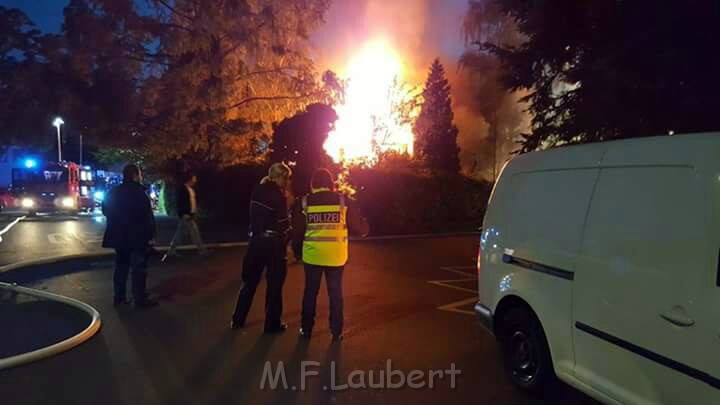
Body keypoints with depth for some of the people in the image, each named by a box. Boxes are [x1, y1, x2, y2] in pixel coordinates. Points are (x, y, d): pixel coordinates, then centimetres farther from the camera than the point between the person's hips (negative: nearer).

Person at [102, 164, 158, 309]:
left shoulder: (114, 192, 8)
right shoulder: (138, 192, -15)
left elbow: (106, 211, 19)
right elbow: (147, 216, -20)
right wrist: (150, 234, -14)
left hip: (119, 236, 8)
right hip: (137, 236, -7)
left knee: (121, 266, 15)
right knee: (139, 268, -2)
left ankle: (119, 297, 20)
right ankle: (140, 299, 0)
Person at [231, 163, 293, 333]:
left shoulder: (257, 191, 6)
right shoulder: (277, 195, -13)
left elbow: (254, 217, 10)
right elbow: (283, 223, -12)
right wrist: (286, 238, 1)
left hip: (256, 240, 6)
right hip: (273, 242, -6)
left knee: (250, 281, 16)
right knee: (274, 284, 6)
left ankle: (237, 320, 23)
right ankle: (272, 324, 13)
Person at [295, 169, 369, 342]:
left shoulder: (306, 202, -3)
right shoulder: (342, 200, -3)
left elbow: (297, 230, 1)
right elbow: (359, 227, 1)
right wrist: (365, 229, 24)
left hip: (312, 255, 0)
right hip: (336, 256, 0)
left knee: (310, 292, 15)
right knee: (335, 294, 12)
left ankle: (306, 330, 23)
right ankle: (336, 332, 16)